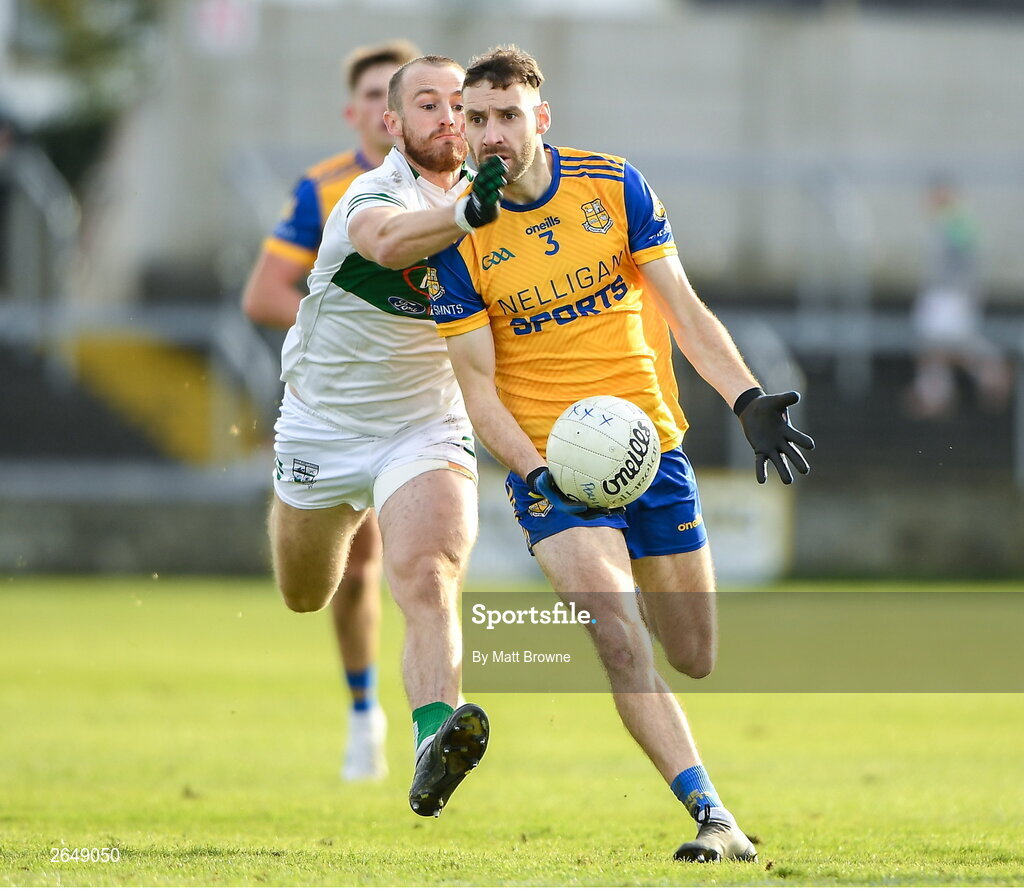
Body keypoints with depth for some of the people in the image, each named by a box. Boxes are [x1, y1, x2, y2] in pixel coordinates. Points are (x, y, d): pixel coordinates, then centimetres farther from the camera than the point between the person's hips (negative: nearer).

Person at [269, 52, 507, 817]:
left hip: (427, 431, 2)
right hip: (325, 431, -2)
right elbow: (388, 241, -49)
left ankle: (435, 742, -43)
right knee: (304, 598, 20)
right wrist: (465, 216, -67)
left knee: (429, 581, -25)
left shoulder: (476, 190, -2)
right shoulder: (373, 195, -22)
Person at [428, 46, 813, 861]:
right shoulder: (458, 238, -8)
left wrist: (748, 400, -12)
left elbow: (684, 312, 2)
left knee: (694, 659, 10)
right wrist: (536, 472, -21)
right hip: (548, 460, -3)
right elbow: (477, 383, -5)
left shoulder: (615, 185, -2)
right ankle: (714, 819, -24)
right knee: (619, 640, -23)